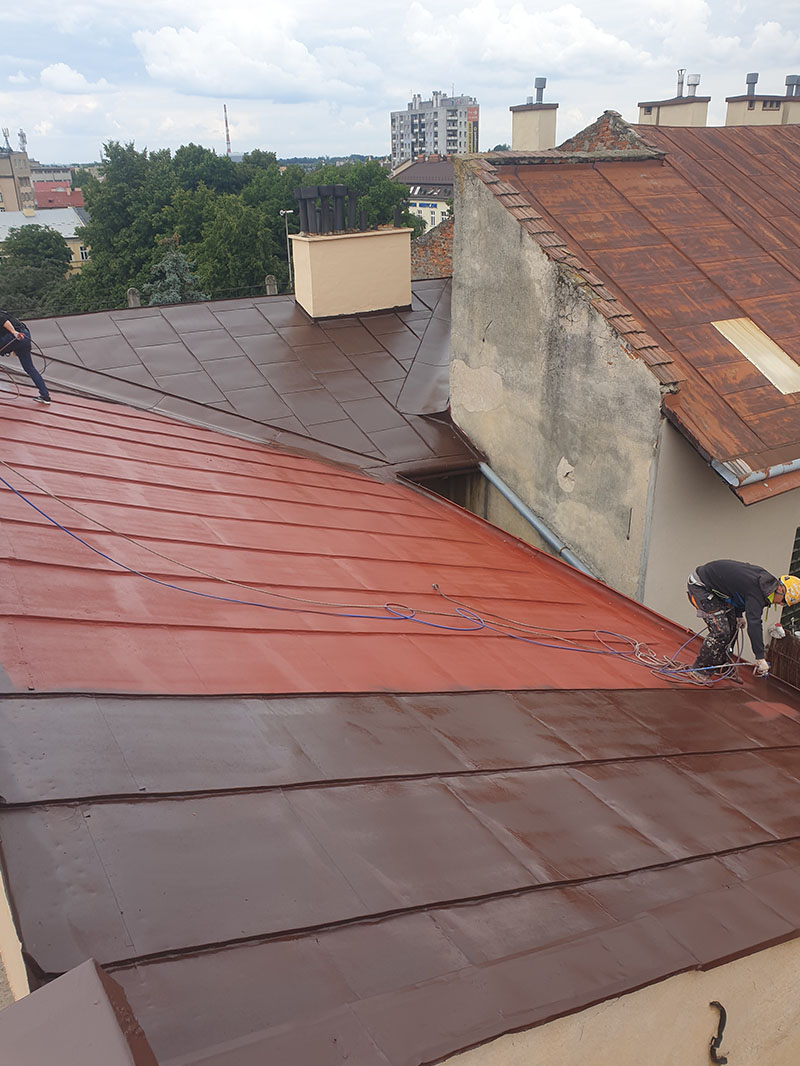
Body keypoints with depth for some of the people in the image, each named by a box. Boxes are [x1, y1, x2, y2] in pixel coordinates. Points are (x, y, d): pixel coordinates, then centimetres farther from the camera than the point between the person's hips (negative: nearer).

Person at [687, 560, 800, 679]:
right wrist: (760, 658, -29)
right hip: (699, 587, -11)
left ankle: (719, 665, 25)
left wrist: (739, 615, 21)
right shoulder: (756, 593, -26)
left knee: (732, 625, 14)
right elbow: (754, 625, -31)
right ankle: (699, 672, -5)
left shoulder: (764, 576, 3)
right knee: (721, 631, -14)